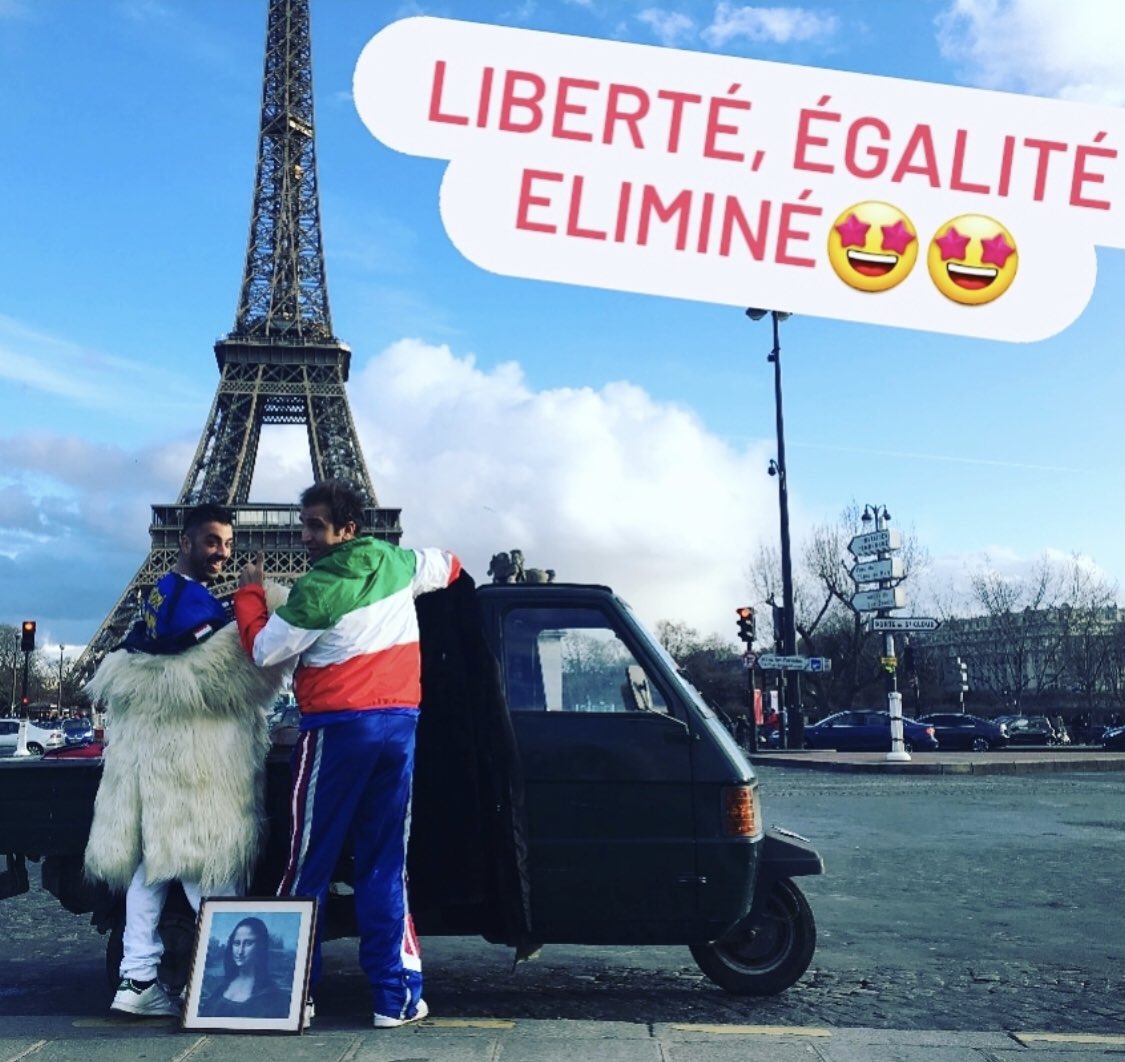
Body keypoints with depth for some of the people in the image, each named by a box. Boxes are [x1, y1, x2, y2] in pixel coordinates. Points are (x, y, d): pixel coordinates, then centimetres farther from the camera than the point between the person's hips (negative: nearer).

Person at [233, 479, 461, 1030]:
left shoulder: (317, 589, -12)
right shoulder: (397, 564, 7)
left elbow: (263, 650, -4)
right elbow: (449, 565, 26)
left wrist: (248, 592, 9)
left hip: (338, 727, -5)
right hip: (400, 721, 6)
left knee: (309, 863, 6)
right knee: (385, 865, 8)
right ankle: (397, 995, 8)